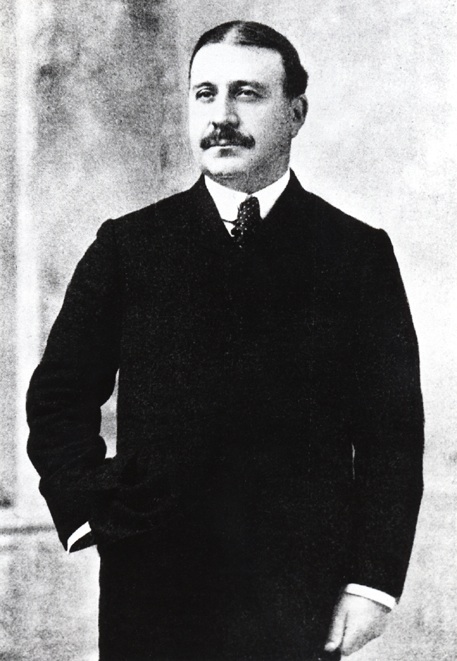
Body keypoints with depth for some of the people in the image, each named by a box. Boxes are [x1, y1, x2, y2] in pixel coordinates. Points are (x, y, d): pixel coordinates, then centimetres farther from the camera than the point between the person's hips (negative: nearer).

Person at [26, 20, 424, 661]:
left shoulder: (360, 254, 3)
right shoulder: (127, 246, 6)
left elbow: (392, 433, 1)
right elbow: (57, 399, 10)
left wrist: (373, 582, -5)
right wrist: (89, 511, -3)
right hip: (152, 596, 1)